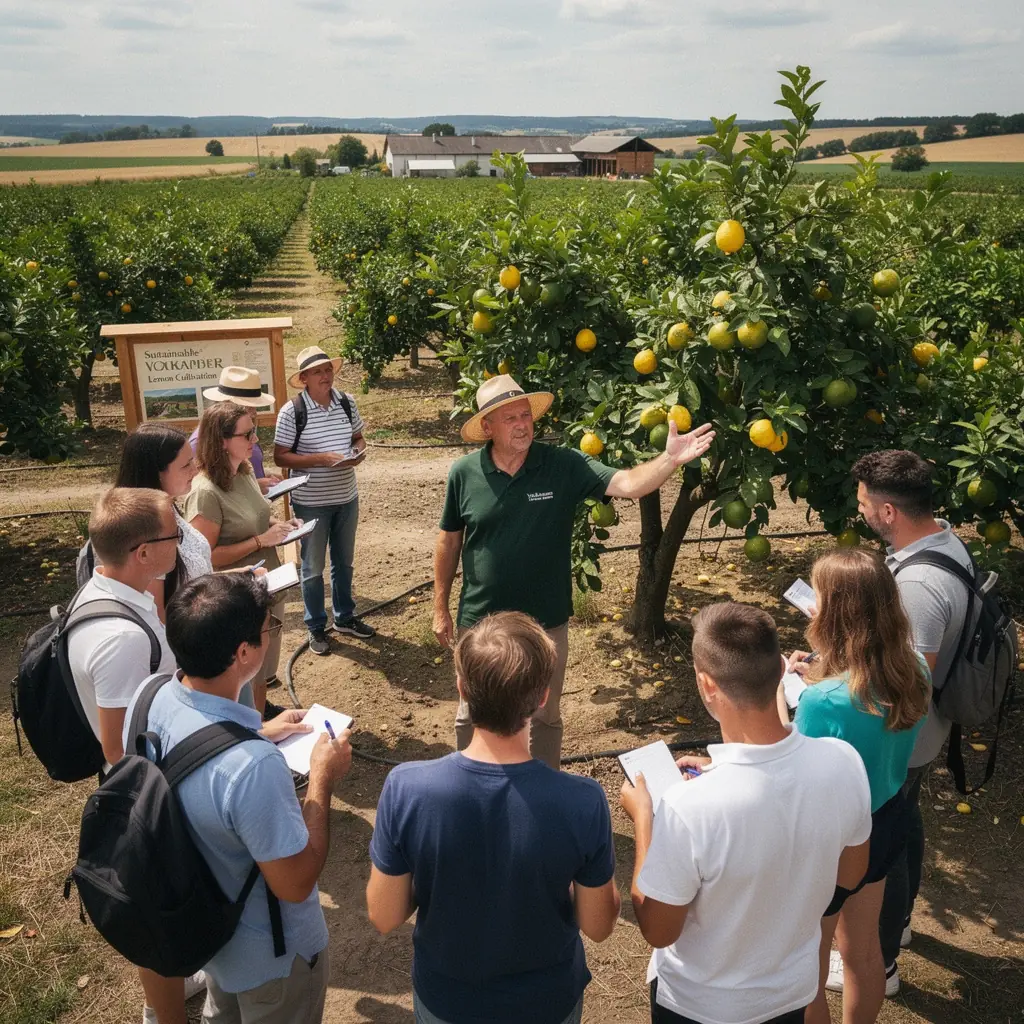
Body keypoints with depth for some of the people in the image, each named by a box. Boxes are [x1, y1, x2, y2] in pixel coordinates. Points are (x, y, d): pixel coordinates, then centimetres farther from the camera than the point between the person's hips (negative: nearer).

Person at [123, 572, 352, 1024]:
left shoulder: (149, 698, -20)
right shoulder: (253, 766, -43)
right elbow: (295, 884, -28)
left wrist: (260, 733, 3)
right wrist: (322, 777, -21)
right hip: (269, 953, -6)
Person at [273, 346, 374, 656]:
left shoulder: (347, 402, -2)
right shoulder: (292, 411, -16)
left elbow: (359, 437, 11)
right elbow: (281, 456, -14)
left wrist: (359, 452, -12)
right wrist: (321, 459, -24)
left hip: (347, 498, 5)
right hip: (311, 502, -4)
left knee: (344, 562, 20)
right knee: (313, 568, 10)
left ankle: (345, 617, 38)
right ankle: (316, 628, 26)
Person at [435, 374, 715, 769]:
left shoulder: (563, 466, -13)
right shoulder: (464, 474, -10)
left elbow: (627, 484, -23)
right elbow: (449, 541, 1)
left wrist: (669, 459, -42)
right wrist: (440, 608, 6)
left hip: (546, 622, 0)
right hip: (479, 621, 1)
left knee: (544, 717, 19)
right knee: (472, 715, 18)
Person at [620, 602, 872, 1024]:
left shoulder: (689, 806, -37)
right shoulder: (844, 763, -23)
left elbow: (657, 931, -21)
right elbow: (849, 875, -3)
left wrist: (643, 817, -10)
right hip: (794, 988, 4)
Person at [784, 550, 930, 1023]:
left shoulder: (823, 702, -37)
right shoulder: (915, 669, -13)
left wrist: (778, 690, -15)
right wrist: (821, 681, -2)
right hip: (886, 823, 7)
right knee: (863, 950, 32)